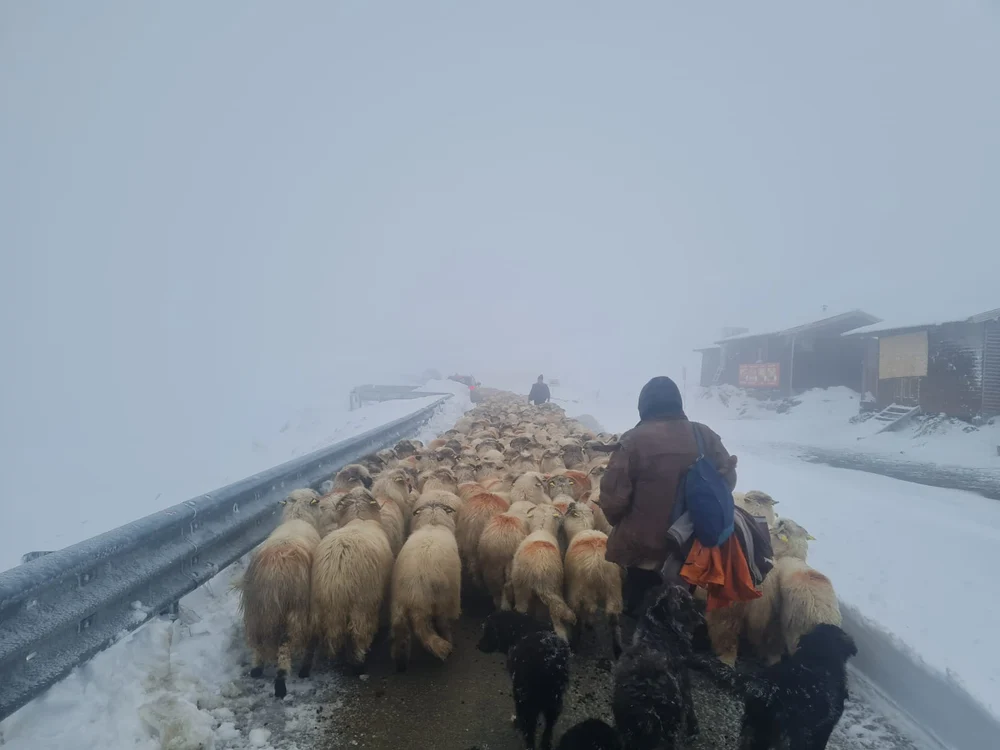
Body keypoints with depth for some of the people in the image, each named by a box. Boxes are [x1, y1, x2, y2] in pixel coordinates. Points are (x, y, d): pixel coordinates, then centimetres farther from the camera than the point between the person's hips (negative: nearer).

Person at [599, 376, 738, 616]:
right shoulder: (705, 436, -5)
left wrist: (621, 523, 3)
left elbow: (613, 496, -19)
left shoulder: (635, 440, -19)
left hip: (644, 547, -4)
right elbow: (727, 480, 6)